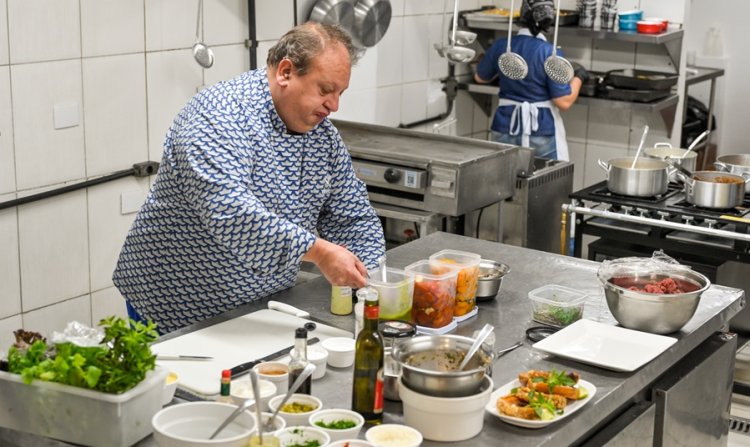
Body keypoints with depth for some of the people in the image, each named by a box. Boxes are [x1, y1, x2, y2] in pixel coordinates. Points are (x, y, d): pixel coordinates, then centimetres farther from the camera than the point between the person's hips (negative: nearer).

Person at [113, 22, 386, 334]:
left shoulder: (324, 134, 4)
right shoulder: (220, 113, -20)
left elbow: (355, 220, 9)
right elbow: (227, 212, -34)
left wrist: (372, 282, -8)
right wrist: (317, 251, -36)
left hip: (266, 308, 6)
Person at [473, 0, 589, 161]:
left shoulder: (500, 46, -2)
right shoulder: (550, 54, -14)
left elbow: (480, 77, 17)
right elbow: (564, 102, -13)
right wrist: (579, 77, 3)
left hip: (505, 128, 4)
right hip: (542, 131, -4)